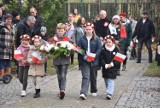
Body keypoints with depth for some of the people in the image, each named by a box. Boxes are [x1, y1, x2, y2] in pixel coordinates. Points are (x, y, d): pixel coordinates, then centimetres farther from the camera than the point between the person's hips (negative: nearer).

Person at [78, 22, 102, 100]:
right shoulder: (81, 39, 3)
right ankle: (83, 93, -17)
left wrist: (93, 57, -16)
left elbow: (99, 49, -3)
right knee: (85, 77, -12)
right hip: (84, 61, -1)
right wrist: (85, 57, -15)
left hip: (94, 61, 1)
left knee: (93, 77, 14)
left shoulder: (97, 39, 2)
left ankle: (94, 91, 32)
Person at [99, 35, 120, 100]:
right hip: (105, 68, 2)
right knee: (106, 81, 12)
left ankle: (109, 93, -14)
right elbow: (101, 59, -3)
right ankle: (110, 92, 29)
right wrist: (105, 65, -16)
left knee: (111, 81, -10)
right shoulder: (103, 50, 0)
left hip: (113, 68, -2)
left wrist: (112, 64, -15)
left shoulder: (116, 50, -2)